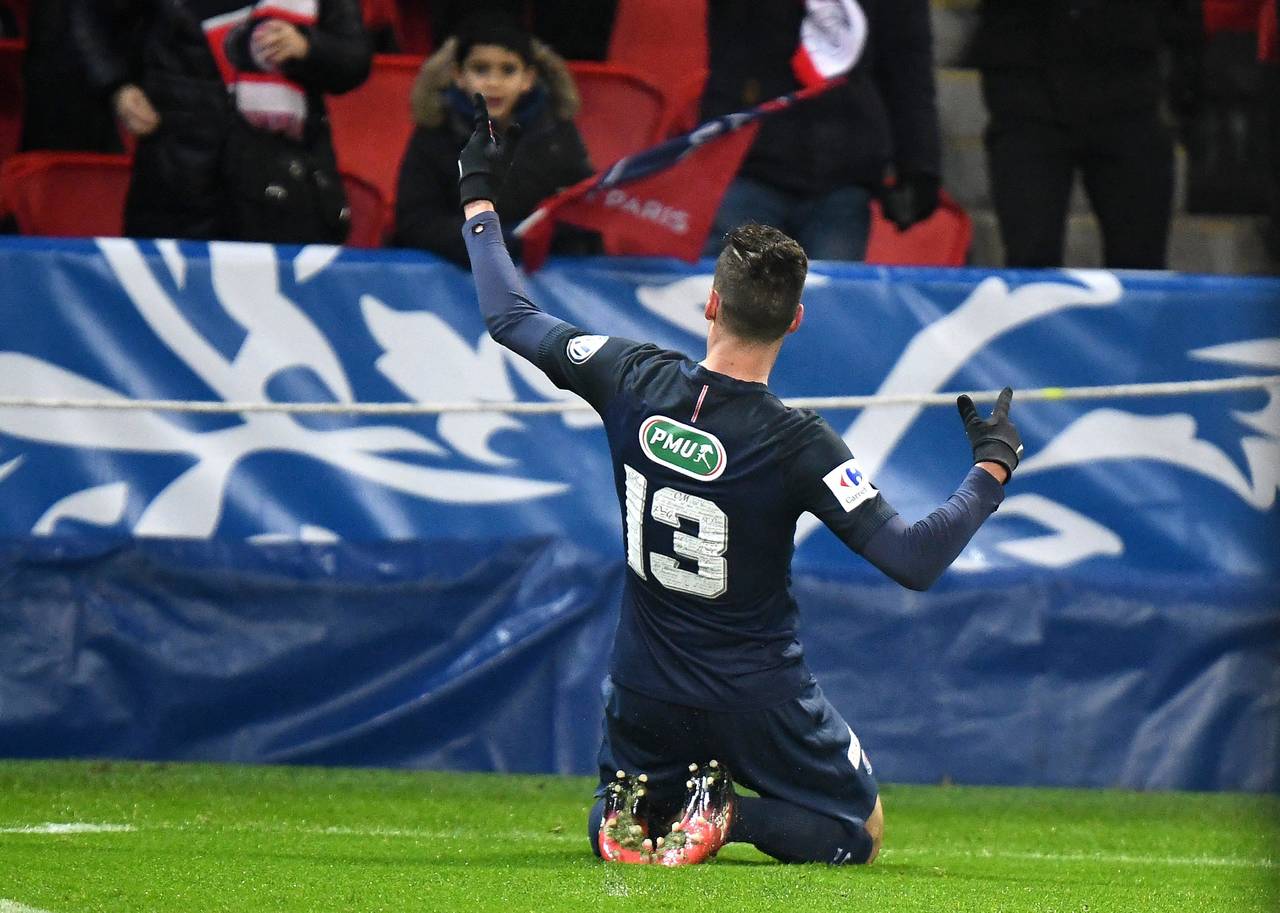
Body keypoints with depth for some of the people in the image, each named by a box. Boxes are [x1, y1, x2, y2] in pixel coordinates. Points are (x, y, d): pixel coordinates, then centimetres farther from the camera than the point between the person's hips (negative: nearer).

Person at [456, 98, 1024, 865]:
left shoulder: (633, 382, -13)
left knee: (614, 828, 30)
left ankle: (638, 809, -8)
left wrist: (479, 198, 15)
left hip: (647, 694, 4)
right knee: (858, 833, 16)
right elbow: (913, 560, -25)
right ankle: (730, 815, -12)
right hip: (756, 699, -4)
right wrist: (992, 471, -11)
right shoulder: (797, 442, -23)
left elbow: (511, 317, 1)